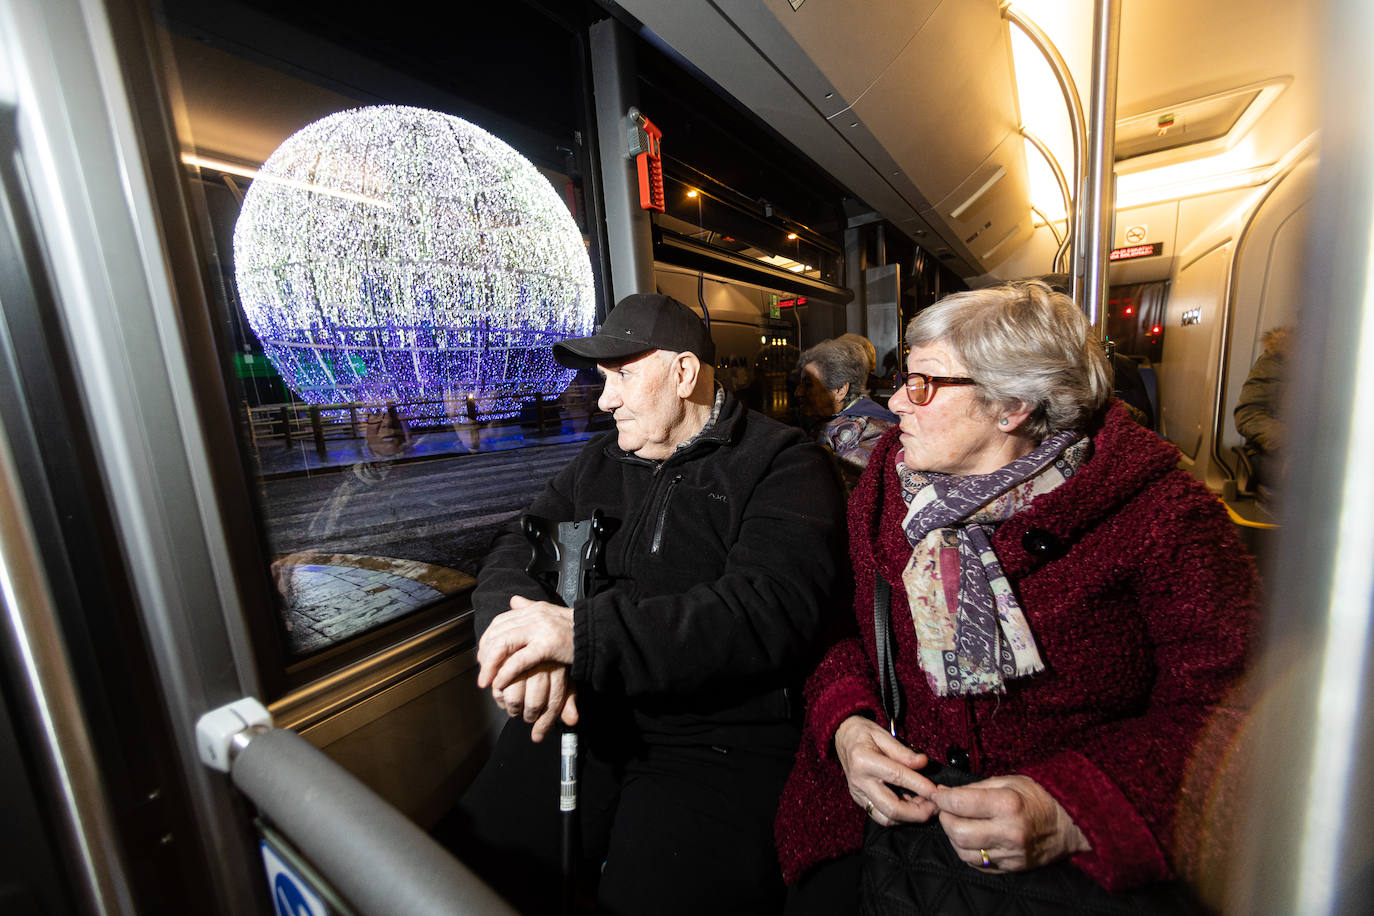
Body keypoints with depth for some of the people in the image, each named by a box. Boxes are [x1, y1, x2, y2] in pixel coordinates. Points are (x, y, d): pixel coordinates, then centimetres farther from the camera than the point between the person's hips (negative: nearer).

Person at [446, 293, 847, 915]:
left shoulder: (784, 465, -6)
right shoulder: (600, 461, 12)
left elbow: (770, 612, -20)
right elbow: (513, 557, 6)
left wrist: (584, 632, -26)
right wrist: (520, 633, -17)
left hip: (720, 741, -4)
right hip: (577, 713, 5)